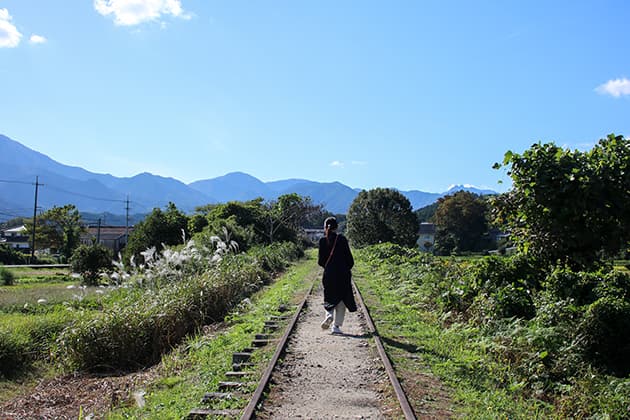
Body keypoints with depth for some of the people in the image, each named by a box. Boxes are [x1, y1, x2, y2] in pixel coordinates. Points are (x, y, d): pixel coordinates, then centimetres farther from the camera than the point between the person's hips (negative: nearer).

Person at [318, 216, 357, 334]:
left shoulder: (323, 241, -4)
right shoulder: (342, 239, -6)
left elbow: (320, 261, -3)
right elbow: (349, 257, -5)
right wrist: (348, 269, 14)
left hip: (329, 274, 1)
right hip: (342, 274, -1)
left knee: (330, 298, 19)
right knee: (341, 299, 9)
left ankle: (329, 315, -9)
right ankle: (336, 326, 4)